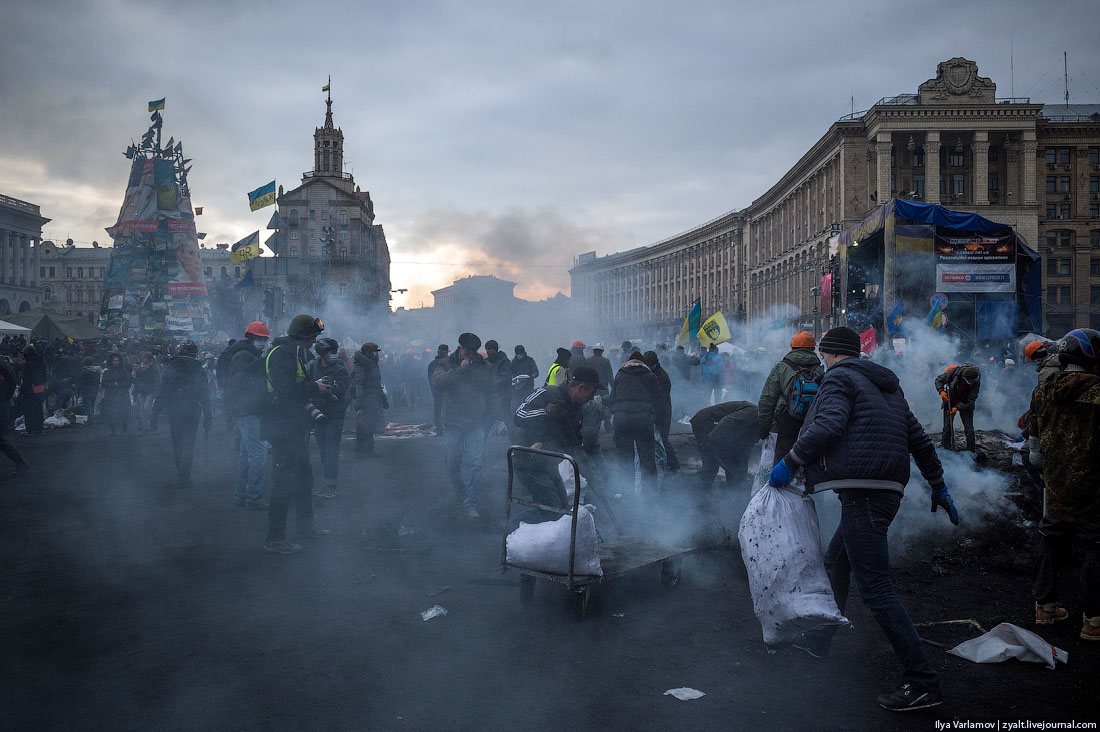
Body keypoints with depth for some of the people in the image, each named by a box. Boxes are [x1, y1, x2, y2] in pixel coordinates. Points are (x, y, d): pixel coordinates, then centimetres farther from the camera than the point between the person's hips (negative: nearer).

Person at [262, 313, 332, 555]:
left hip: (295, 427, 11)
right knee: (285, 480, -8)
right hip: (283, 428, -11)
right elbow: (285, 387, -27)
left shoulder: (294, 353, 18)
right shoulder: (282, 353, -15)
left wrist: (314, 388, 7)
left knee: (303, 475, 19)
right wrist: (314, 388, -17)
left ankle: (305, 526, 32)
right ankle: (274, 538, -2)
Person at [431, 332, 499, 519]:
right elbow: (437, 381, -16)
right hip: (452, 424, 0)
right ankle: (460, 493, 32)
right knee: (452, 464, 9)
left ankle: (470, 504, -2)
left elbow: (492, 392, 16)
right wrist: (459, 370, -20)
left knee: (475, 464, -9)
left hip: (476, 425, 0)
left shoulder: (485, 367, 7)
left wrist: (493, 411, 5)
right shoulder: (448, 365, 3)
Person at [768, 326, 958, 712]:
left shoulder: (839, 378, -3)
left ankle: (922, 682, -9)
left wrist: (789, 463, -13)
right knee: (836, 563, 24)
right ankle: (817, 640, 38)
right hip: (888, 488, 10)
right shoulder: (888, 386, 23)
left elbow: (828, 426, -20)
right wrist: (939, 487, 28)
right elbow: (919, 439, 23)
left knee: (874, 586, -9)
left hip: (862, 491, -10)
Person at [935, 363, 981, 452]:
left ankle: (971, 452, 8)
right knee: (947, 428, 1)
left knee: (969, 430, -3)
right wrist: (941, 391, -27)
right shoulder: (954, 372, -23)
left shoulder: (976, 382, -21)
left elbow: (970, 401, -18)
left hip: (965, 405, 0)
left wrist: (958, 407, -29)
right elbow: (939, 379, -9)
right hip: (950, 402, 0)